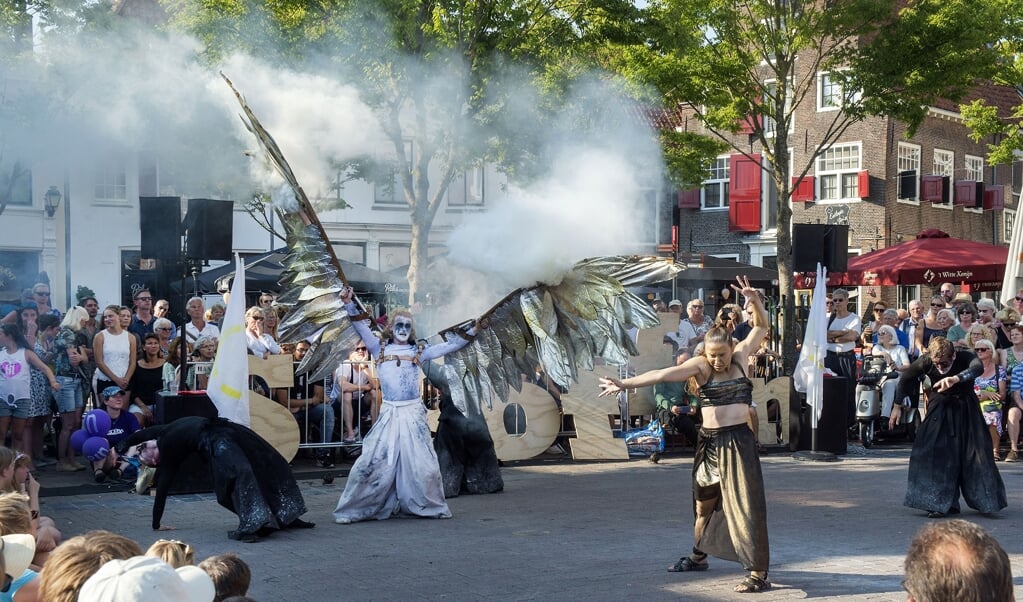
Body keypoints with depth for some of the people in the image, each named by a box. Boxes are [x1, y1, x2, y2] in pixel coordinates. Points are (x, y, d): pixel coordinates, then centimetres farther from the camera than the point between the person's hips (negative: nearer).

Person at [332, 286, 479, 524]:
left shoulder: (418, 352, 9)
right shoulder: (380, 350, 7)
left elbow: (449, 345, 13)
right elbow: (362, 327, 0)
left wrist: (471, 331, 10)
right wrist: (350, 304, -11)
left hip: (414, 414, 1)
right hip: (389, 414, -1)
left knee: (421, 463, 4)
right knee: (374, 462, -6)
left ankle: (430, 506, 19)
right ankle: (352, 510, 0)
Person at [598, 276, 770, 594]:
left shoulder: (741, 357, 0)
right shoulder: (700, 365, -4)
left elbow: (762, 326, 0)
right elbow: (661, 374, -13)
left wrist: (755, 300, -18)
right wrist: (625, 383, -21)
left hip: (738, 441, -2)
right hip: (709, 441, 3)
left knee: (746, 506, -7)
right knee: (704, 505, 19)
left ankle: (759, 572, -3)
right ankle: (698, 556, 40)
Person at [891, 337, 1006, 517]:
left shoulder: (965, 357, -25)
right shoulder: (926, 361, -18)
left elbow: (978, 368, -49)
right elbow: (906, 379, -1)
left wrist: (956, 378, -67)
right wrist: (897, 405, 7)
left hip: (966, 409, -1)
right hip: (940, 410, 1)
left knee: (977, 453, -2)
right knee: (934, 454, -10)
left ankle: (985, 501, 14)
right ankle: (943, 504, -4)